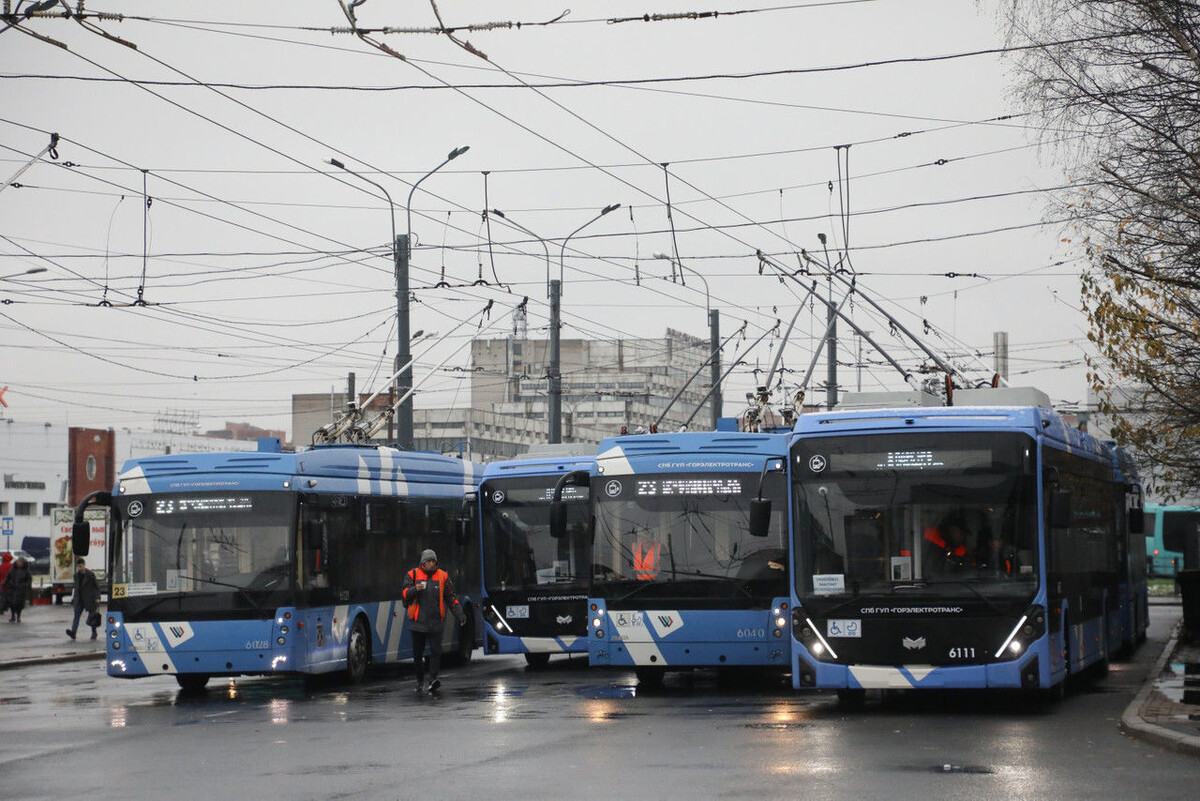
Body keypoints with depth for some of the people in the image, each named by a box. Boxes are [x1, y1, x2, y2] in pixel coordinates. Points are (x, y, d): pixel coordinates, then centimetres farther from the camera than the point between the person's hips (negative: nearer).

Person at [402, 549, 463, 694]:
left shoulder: (442, 576, 7)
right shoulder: (413, 575, 4)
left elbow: (451, 598, 11)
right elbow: (404, 594, -4)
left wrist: (459, 615, 3)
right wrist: (415, 589, -25)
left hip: (435, 622, 0)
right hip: (418, 621, 0)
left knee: (435, 650, -14)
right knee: (417, 653, 7)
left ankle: (432, 680, -18)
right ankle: (420, 681, 22)